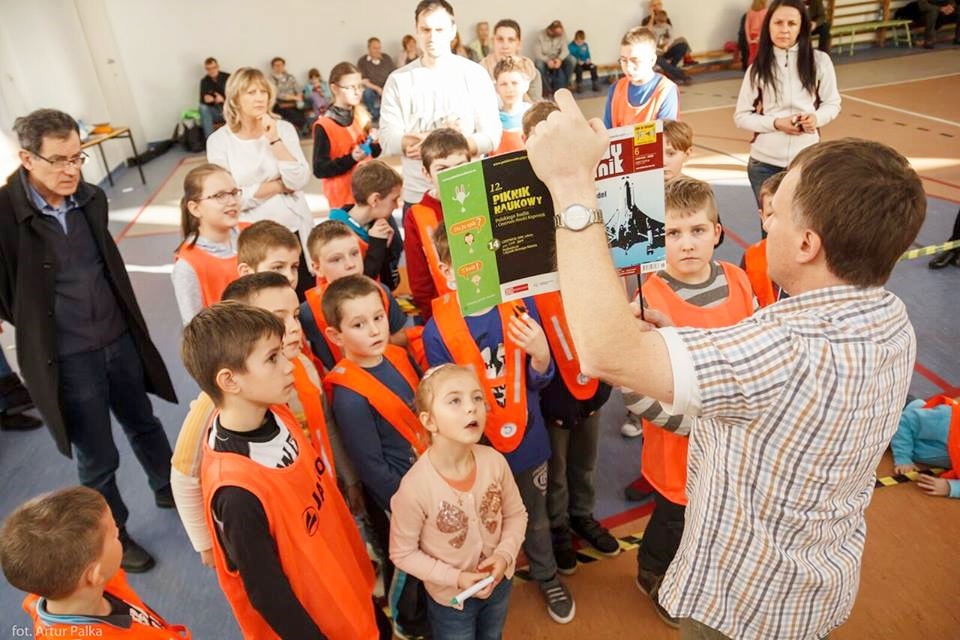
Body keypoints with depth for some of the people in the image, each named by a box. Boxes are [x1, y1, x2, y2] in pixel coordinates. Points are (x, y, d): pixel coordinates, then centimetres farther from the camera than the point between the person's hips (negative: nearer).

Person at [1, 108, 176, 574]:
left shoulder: (91, 199, -3)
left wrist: (126, 321, 12)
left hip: (119, 339, 4)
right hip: (65, 359, -4)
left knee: (143, 425, 24)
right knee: (98, 459, 11)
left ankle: (170, 491, 49)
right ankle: (113, 535, 36)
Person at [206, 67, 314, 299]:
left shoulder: (284, 129, -1)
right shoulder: (219, 140, -6)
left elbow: (299, 181, -12)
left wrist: (274, 139, -18)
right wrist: (280, 185, -12)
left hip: (295, 230, 2)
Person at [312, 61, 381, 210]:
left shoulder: (362, 116, 7)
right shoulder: (324, 126, -11)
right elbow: (319, 170, -15)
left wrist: (375, 143, -4)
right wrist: (351, 159, -25)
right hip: (343, 197, -6)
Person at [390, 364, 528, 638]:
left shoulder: (495, 461, -21)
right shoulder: (415, 487, -32)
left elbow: (516, 513, -4)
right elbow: (402, 553, -17)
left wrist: (505, 554, -18)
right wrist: (456, 578, -21)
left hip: (499, 583, 4)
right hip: (450, 598, -4)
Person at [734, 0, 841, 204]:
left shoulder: (819, 61, -2)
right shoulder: (758, 67, -1)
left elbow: (832, 103, 6)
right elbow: (741, 116, 0)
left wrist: (816, 118, -15)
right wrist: (776, 123, -15)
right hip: (765, 162, 0)